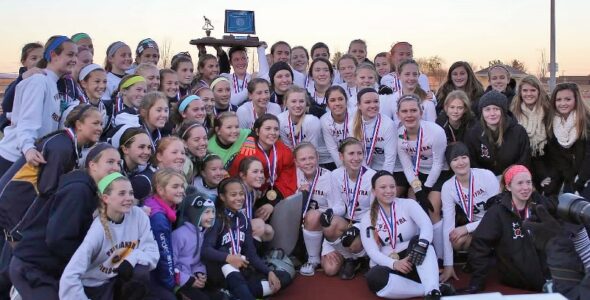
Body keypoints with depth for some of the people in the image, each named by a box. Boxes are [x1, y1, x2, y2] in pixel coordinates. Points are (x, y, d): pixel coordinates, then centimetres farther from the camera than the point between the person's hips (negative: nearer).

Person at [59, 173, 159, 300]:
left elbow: (152, 252, -13)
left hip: (121, 279, 3)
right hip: (94, 287, -3)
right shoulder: (98, 230, -21)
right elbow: (70, 277, -25)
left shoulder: (138, 215, -13)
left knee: (141, 273, -27)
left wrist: (133, 258, -30)